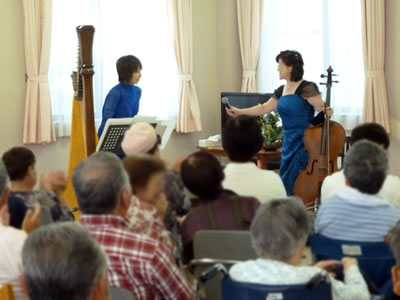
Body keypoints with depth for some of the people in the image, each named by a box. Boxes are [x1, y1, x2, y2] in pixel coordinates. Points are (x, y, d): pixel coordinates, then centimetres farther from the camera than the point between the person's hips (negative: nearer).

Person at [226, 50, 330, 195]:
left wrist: (327, 112, -35)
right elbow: (264, 108, 20)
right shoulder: (281, 90, 13)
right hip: (288, 143, 8)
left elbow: (324, 109, -13)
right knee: (285, 183, 10)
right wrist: (239, 111, 17)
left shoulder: (306, 88, -11)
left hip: (303, 144, -8)